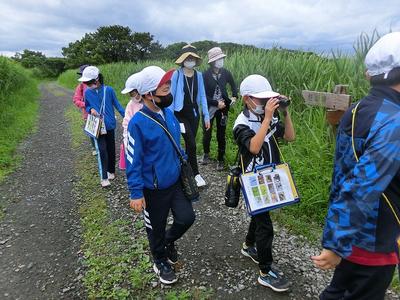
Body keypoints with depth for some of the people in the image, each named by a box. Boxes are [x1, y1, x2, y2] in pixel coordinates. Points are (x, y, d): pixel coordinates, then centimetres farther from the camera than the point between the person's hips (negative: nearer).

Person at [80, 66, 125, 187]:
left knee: (111, 149, 12)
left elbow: (117, 104, -3)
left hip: (109, 125, 0)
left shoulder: (109, 90, -11)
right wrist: (91, 109, -13)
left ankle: (111, 171, 32)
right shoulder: (87, 92, -4)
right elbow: (87, 106, 10)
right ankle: (104, 177, 1)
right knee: (102, 150, -7)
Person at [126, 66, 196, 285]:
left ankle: (169, 241, 41)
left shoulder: (169, 113, -2)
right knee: (156, 228, 14)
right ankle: (160, 261, 43)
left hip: (176, 181, 6)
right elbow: (133, 161, -18)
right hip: (154, 189, -5)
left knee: (186, 217, 7)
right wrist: (136, 194, -16)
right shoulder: (138, 123, -22)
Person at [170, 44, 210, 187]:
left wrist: (206, 116, 3)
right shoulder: (176, 74, -10)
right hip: (180, 114, -4)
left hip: (194, 114, 4)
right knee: (191, 144, -10)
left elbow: (202, 96, 5)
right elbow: (171, 96, -8)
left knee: (189, 144, 11)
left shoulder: (198, 75, 1)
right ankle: (196, 174, 3)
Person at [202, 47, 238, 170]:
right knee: (207, 134, 6)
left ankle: (221, 160, 20)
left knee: (221, 135, 5)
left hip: (223, 107, 2)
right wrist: (216, 103, -17)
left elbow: (233, 85, 18)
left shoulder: (225, 73, -2)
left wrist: (234, 96, 5)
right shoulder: (205, 75, -12)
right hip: (209, 108, -2)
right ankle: (206, 154, 35)